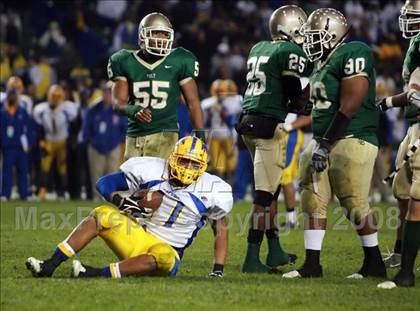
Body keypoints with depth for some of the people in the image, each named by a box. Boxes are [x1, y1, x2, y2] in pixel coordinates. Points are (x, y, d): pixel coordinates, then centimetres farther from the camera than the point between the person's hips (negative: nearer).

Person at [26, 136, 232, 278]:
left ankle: (99, 274, -45)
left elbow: (221, 227, 8)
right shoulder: (154, 171, -2)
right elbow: (105, 183, 2)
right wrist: (120, 201, -21)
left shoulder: (210, 190, -4)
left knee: (162, 257, -40)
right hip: (138, 238, 3)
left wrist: (218, 271, 1)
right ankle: (49, 265, -28)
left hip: (167, 250, -2)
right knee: (102, 215, -23)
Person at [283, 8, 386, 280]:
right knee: (314, 201, 4)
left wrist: (325, 144, -18)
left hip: (352, 141, -9)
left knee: (355, 204, -6)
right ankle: (312, 264, 7)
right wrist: (320, 142, 15)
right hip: (325, 142, 9)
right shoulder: (324, 64, 17)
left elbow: (349, 107, -19)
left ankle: (375, 264, 7)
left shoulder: (353, 55, -13)